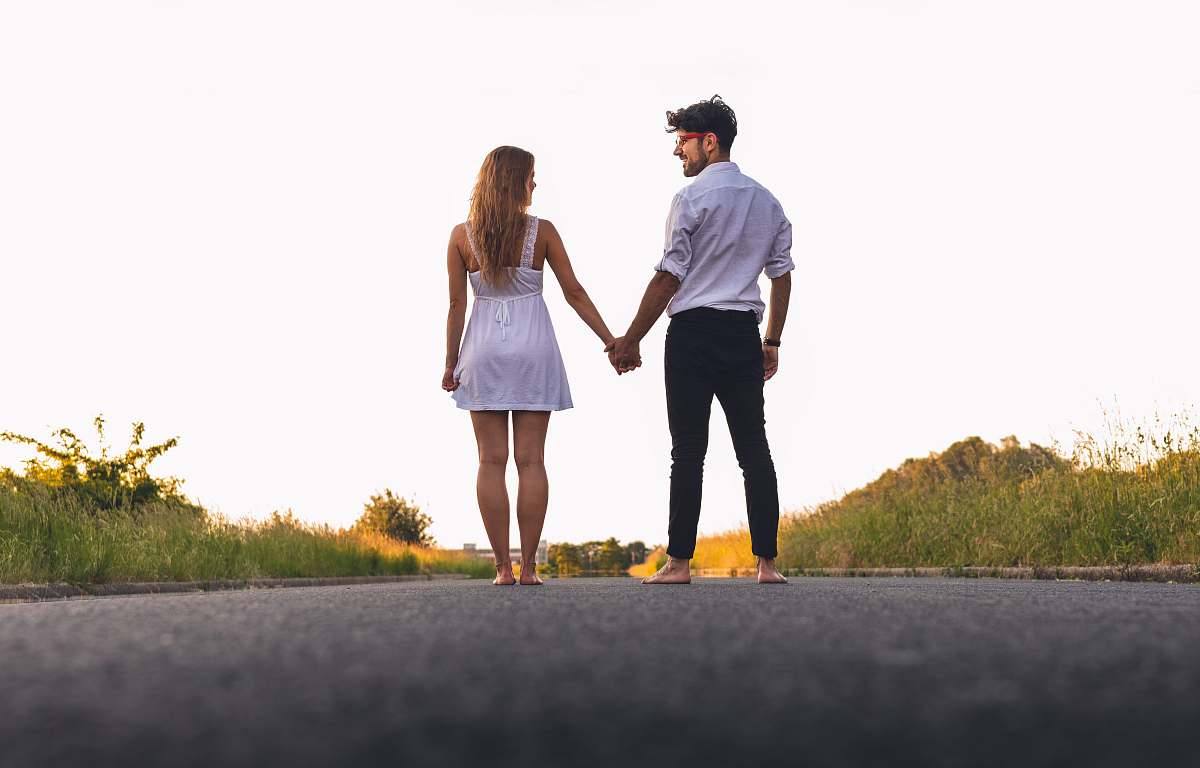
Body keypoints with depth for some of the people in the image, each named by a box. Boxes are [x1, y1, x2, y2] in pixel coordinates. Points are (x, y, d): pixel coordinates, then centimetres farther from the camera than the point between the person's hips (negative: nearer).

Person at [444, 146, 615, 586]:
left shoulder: (462, 236, 0)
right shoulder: (541, 231, -2)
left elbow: (456, 305, 0)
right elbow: (574, 293, -1)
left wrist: (450, 362, 8)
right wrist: (612, 342, 5)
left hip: (484, 349, 1)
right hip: (533, 349, -1)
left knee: (492, 461, 2)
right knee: (531, 460, 2)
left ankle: (503, 568, 0)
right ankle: (528, 567, 2)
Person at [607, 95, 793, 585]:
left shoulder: (692, 199, -6)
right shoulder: (767, 202, 13)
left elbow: (669, 277, -9)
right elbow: (782, 276, 13)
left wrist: (632, 340, -4)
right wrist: (772, 341, 19)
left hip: (693, 329, -5)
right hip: (744, 333, 6)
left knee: (689, 451, -4)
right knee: (754, 448, 5)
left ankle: (679, 562, -1)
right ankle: (766, 562, 3)